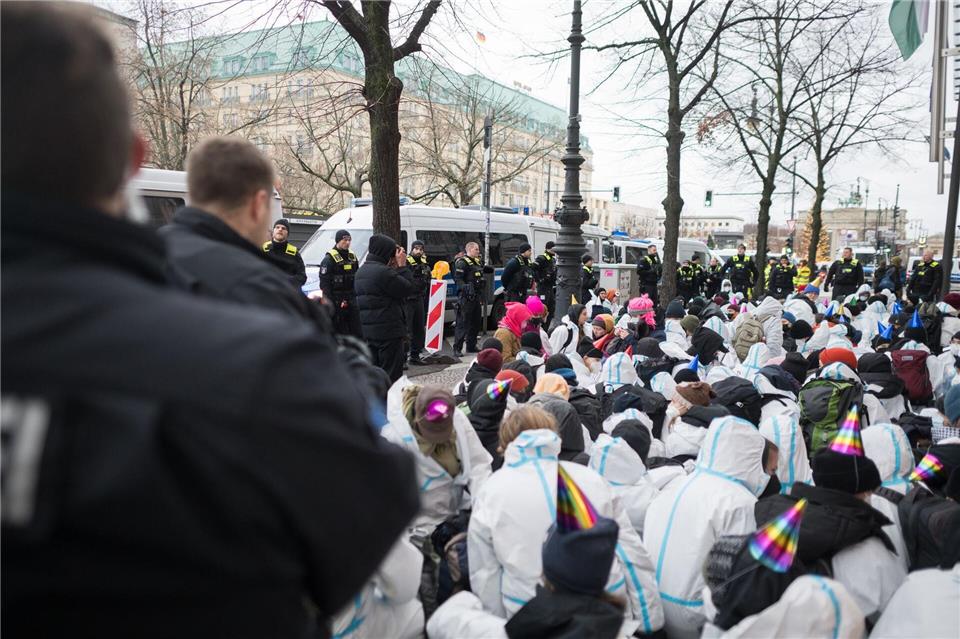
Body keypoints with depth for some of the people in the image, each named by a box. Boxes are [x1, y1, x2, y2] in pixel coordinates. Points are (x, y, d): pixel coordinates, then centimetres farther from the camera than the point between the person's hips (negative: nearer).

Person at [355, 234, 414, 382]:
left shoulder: (361, 271, 13)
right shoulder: (383, 271, -18)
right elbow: (407, 289, -14)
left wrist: (396, 268, 7)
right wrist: (402, 266, -6)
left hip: (367, 330, 9)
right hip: (388, 331, -9)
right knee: (391, 375, -3)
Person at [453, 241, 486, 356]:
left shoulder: (478, 261, 19)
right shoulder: (462, 262, -9)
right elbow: (457, 279, -17)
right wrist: (465, 287, -33)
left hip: (477, 297, 9)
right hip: (466, 298, -9)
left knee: (476, 322, 14)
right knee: (463, 323, -9)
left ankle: (471, 346, 24)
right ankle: (457, 348, -6)